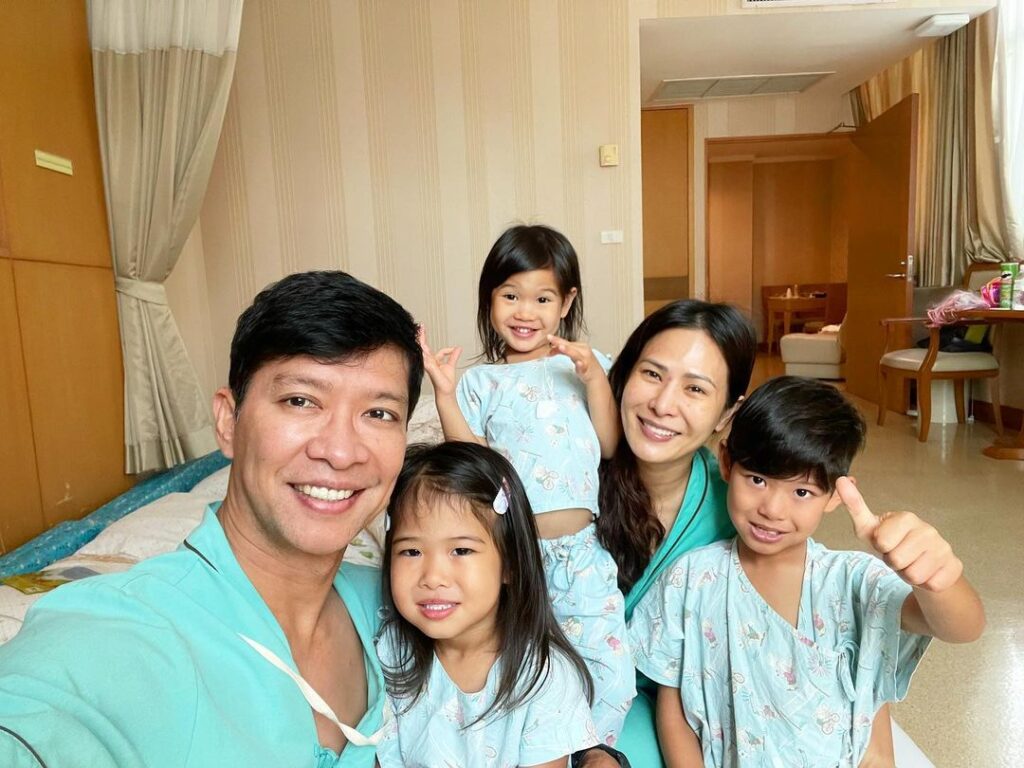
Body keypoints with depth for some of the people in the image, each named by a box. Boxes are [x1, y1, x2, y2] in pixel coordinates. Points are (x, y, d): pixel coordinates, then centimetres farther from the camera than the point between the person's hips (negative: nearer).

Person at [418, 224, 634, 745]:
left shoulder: (587, 364, 6)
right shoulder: (480, 382, 4)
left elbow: (609, 444, -2)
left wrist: (594, 377, -13)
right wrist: (444, 393, -11)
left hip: (583, 552, 1)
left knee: (613, 682, -1)